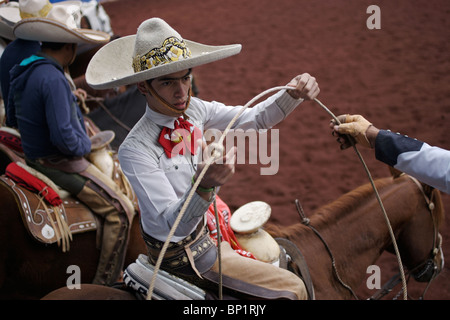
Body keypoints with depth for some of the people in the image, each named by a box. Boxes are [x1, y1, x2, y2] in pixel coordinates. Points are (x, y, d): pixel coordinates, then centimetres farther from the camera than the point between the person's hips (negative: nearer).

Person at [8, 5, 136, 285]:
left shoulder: (21, 73, 5)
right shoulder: (53, 79, -25)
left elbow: (14, 118, 21)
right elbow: (64, 138, -30)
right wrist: (85, 145, -9)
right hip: (62, 164, -10)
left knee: (111, 186, 26)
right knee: (120, 210, -7)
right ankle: (105, 284, -4)